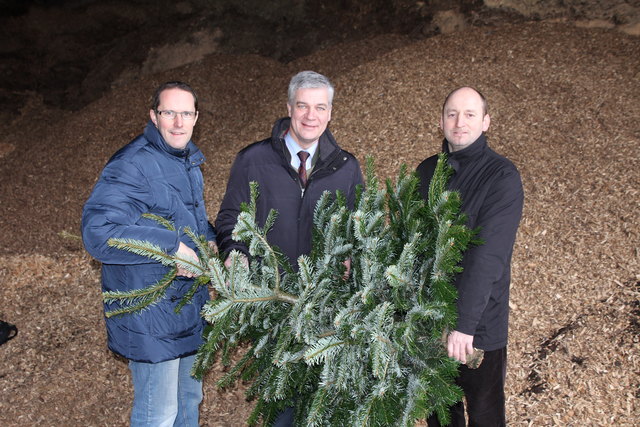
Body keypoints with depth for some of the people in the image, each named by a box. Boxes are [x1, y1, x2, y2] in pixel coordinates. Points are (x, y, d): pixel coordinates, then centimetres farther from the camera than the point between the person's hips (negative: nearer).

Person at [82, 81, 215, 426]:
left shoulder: (188, 160, 8)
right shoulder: (132, 166, -22)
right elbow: (97, 232, -32)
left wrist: (208, 238, 1)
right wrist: (173, 246, -32)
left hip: (190, 305, 9)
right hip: (152, 315, -9)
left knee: (189, 398, 25)